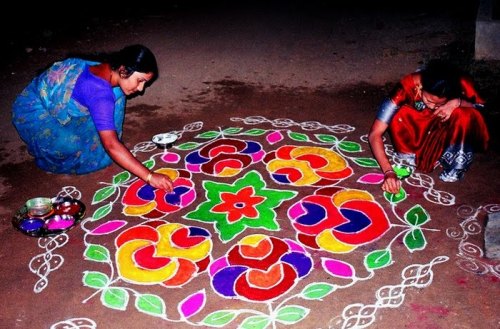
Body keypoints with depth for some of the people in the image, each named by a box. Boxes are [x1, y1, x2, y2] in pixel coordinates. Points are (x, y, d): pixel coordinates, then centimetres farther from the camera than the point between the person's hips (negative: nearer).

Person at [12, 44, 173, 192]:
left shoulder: (109, 69, -11)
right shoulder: (99, 91, -37)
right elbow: (111, 145, -43)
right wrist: (149, 176, -44)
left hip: (57, 102, 8)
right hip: (34, 111, -8)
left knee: (117, 93, -3)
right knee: (73, 146, -35)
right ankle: (45, 153, 1)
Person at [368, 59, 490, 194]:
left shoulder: (461, 83, -30)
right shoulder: (408, 85, -33)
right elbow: (375, 134, -34)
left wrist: (458, 102, -36)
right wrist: (388, 172, -47)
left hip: (445, 131, 1)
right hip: (415, 130, -1)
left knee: (465, 115, -33)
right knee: (398, 116, -33)